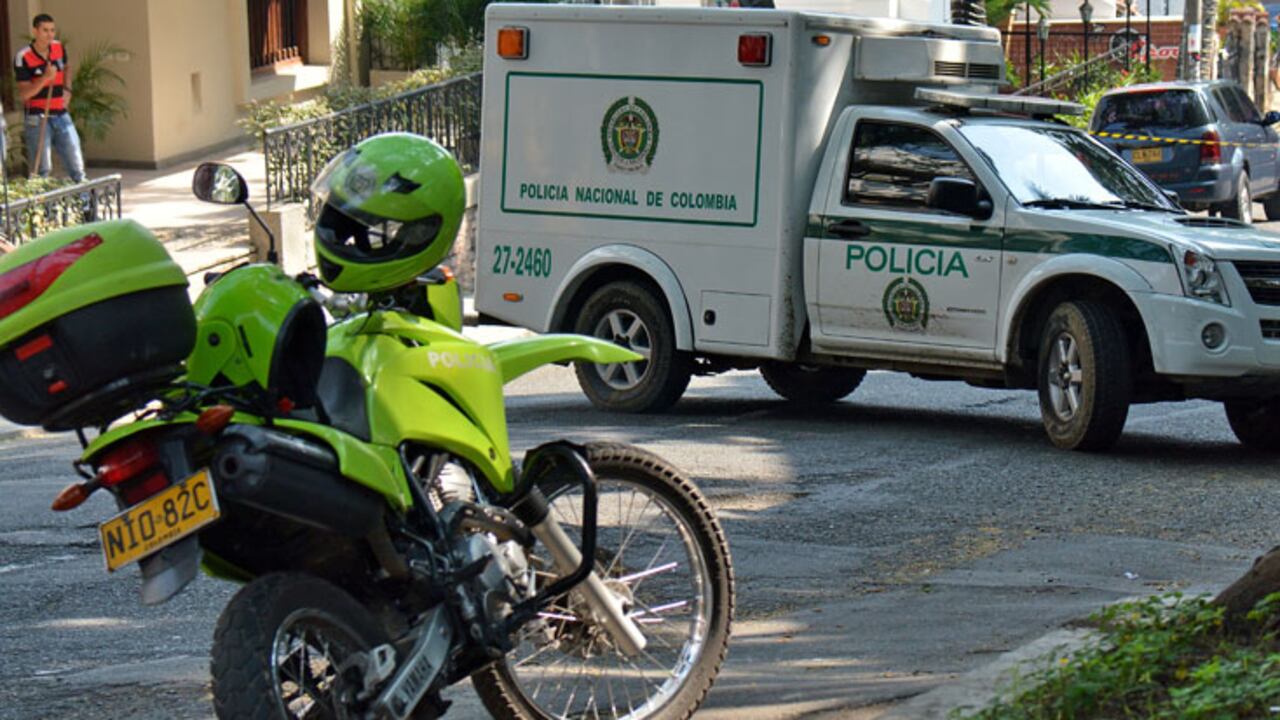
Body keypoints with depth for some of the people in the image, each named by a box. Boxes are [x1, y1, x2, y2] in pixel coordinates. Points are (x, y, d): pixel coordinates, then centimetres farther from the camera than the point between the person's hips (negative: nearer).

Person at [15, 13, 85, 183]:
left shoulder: (60, 49, 4)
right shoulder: (23, 58, -13)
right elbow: (24, 94, -16)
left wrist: (67, 89, 10)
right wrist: (45, 78, -28)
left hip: (61, 115, 5)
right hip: (37, 119, -5)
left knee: (76, 162, 8)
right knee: (41, 168, -2)